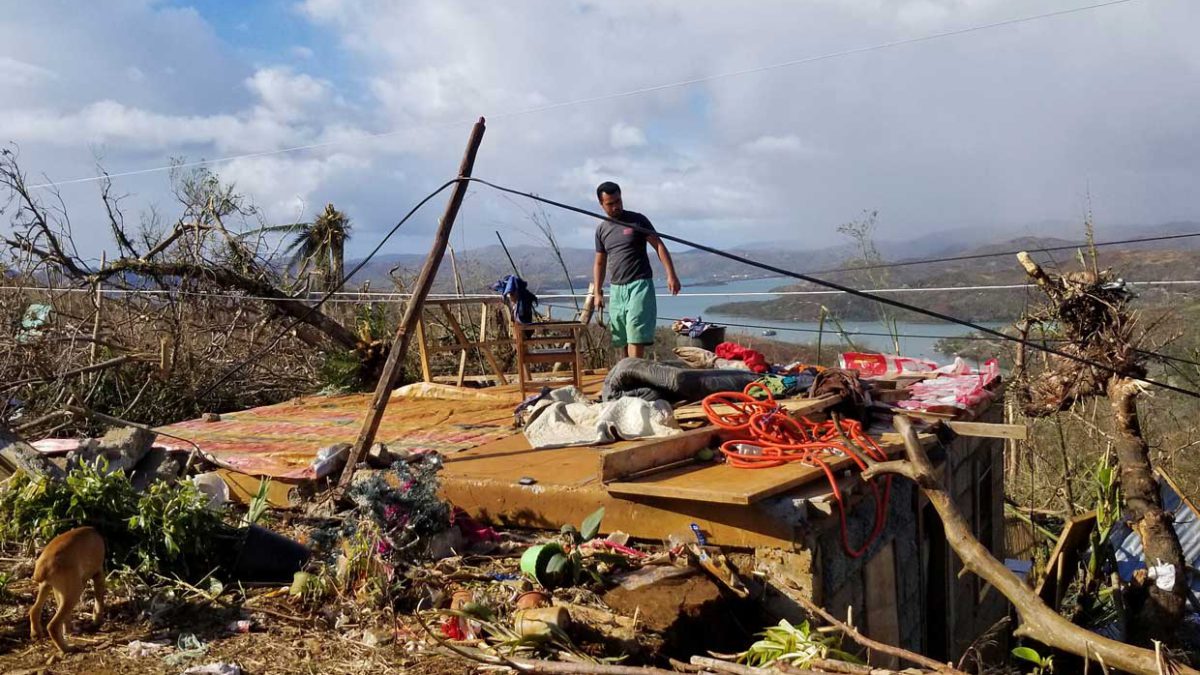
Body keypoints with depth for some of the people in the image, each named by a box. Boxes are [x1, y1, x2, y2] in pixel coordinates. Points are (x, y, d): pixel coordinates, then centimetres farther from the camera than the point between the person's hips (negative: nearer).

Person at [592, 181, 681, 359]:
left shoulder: (637, 220, -1)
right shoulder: (602, 229, 12)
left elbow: (659, 246, -4)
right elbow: (600, 263, 18)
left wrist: (671, 275, -14)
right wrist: (597, 292, 11)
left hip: (640, 285, -5)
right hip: (617, 289, 5)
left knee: (636, 337, -12)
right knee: (623, 340, 6)